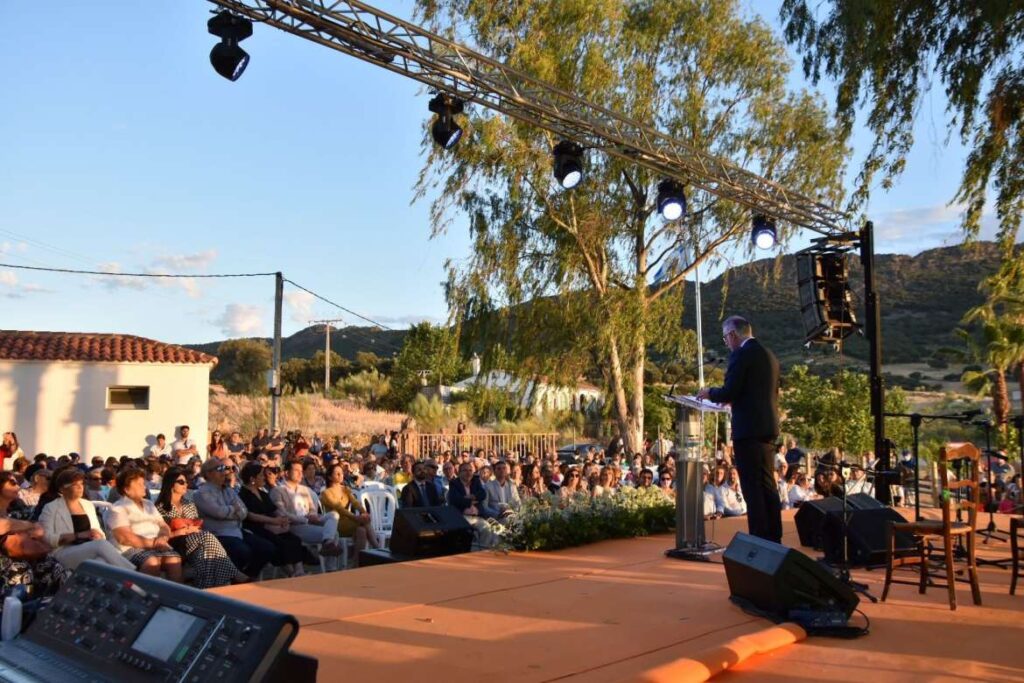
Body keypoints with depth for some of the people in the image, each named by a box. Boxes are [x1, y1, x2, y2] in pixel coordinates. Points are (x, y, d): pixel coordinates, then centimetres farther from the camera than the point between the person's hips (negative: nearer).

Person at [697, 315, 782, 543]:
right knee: (768, 485, 14)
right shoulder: (769, 355, 15)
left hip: (748, 429, -9)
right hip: (769, 428, 9)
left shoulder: (741, 354, -11)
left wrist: (710, 393, 3)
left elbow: (729, 392, -17)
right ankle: (773, 538, 20)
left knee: (752, 488, -4)